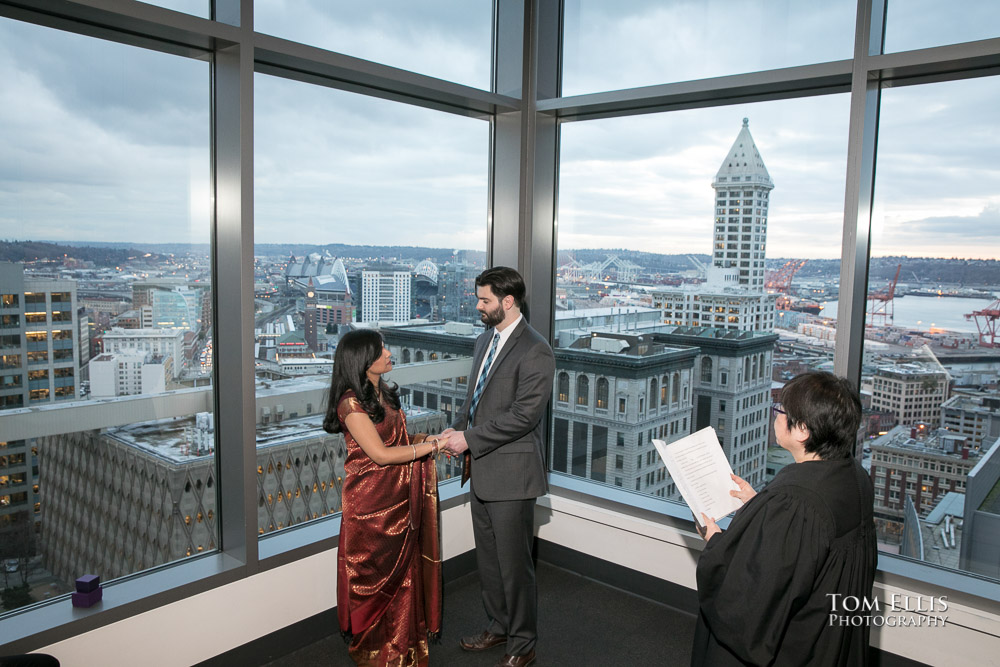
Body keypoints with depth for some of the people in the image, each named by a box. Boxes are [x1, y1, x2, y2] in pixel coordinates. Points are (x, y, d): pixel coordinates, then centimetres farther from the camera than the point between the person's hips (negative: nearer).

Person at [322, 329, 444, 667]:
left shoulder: (385, 392, 7)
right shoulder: (351, 402, -19)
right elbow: (380, 453, -21)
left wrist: (430, 442, -6)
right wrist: (431, 445, -16)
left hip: (400, 499, 7)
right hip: (371, 502, -7)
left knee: (403, 572, 16)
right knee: (376, 576, 10)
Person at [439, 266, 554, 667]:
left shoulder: (535, 352, -17)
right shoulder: (484, 341, 11)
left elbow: (524, 415, -22)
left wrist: (470, 438, -18)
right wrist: (458, 430, 2)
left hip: (511, 473, -8)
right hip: (481, 468, 8)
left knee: (513, 562, 6)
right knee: (487, 558, 20)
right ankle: (498, 627, 39)